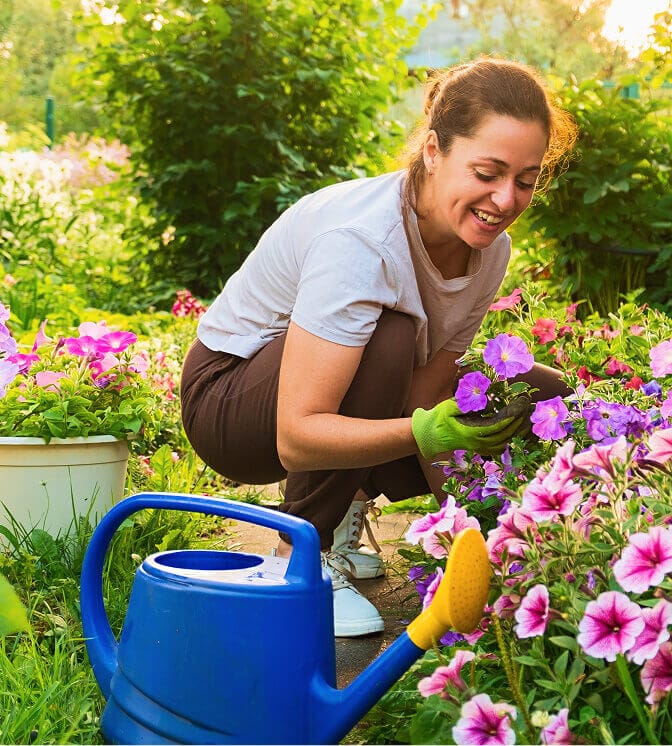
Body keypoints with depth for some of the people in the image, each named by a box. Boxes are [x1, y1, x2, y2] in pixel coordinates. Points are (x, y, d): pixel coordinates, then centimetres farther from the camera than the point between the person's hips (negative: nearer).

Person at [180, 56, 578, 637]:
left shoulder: (489, 246, -12)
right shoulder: (359, 240, -34)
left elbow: (424, 396, -10)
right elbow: (297, 437, -38)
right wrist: (430, 430, -50)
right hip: (227, 397, -7)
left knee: (538, 394, -7)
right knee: (387, 340, -36)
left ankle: (344, 508, 9)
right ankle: (302, 555, -17)